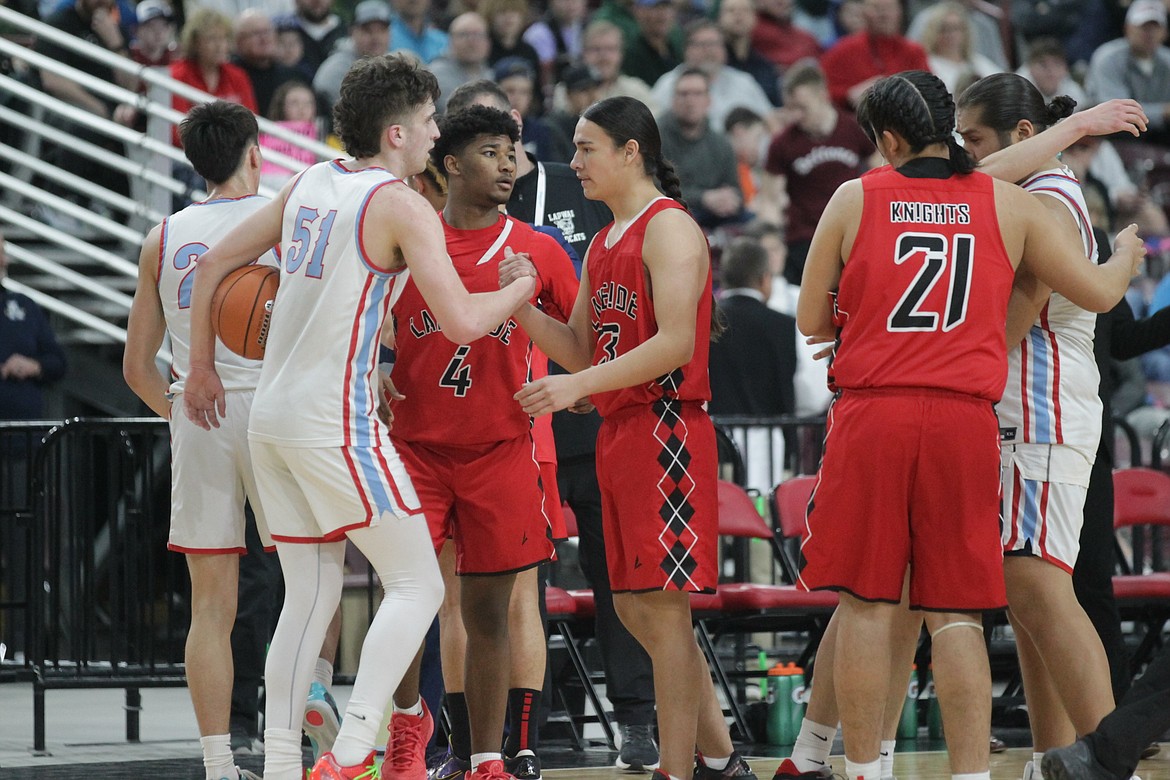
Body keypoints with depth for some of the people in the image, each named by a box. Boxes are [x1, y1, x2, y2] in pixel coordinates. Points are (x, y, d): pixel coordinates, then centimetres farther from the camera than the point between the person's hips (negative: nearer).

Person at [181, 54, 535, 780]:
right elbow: (462, 321, -17)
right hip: (338, 422, -8)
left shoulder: (309, 183, 11)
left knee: (311, 595, 13)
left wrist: (203, 366, 27)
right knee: (417, 584, -1)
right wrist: (520, 290, 3)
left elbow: (215, 264, 17)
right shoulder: (403, 207, -10)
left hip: (272, 417, 8)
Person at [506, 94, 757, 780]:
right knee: (635, 606, 12)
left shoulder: (670, 228, -10)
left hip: (666, 431, -10)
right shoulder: (604, 243, 18)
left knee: (663, 606, -9)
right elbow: (580, 350, 19)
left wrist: (579, 387, -24)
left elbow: (675, 342, -20)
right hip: (620, 433, 10)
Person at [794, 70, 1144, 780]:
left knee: (868, 605, 5)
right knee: (956, 615, 4)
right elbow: (1098, 293, 13)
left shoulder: (855, 199, 5)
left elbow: (811, 321, 10)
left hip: (870, 416, -1)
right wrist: (1128, 256, 34)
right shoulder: (1008, 203, 8)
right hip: (965, 423, 1)